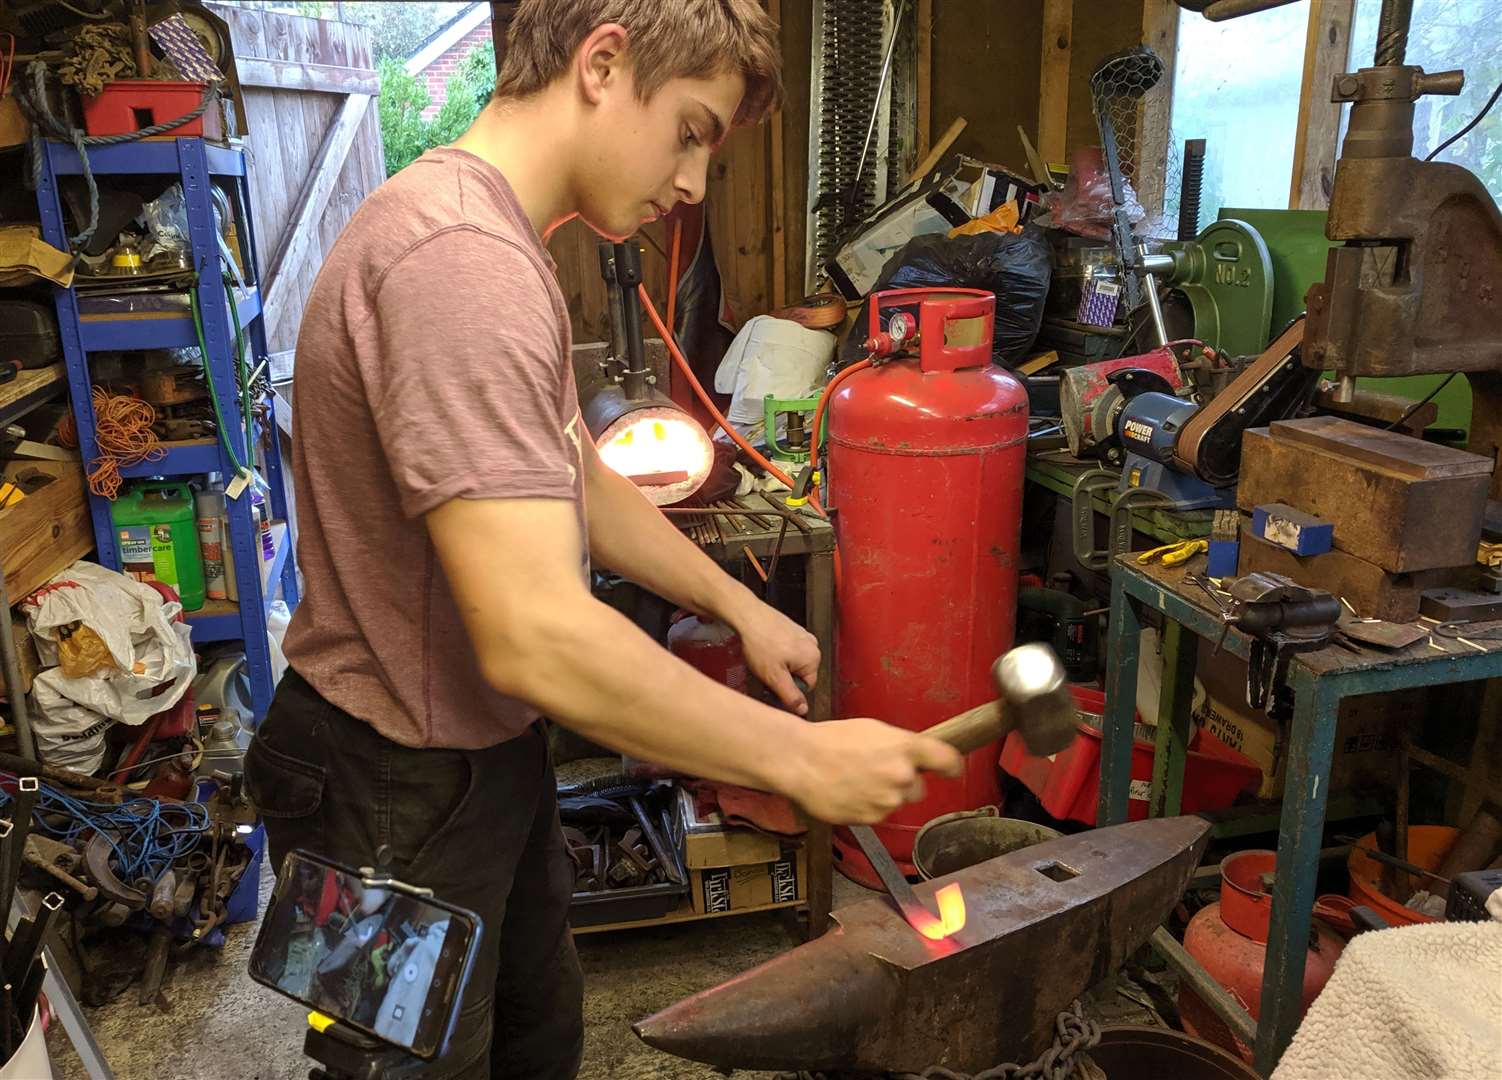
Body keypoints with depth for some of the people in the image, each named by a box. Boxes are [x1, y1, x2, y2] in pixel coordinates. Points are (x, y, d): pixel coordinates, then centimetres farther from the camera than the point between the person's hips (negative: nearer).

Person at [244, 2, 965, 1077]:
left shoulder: (492, 239, 8)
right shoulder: (459, 259, -29)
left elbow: (579, 482, 16)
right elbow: (536, 639, -35)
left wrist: (743, 608, 10)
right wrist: (799, 758, -25)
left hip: (491, 754, 9)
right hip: (399, 797, -9)